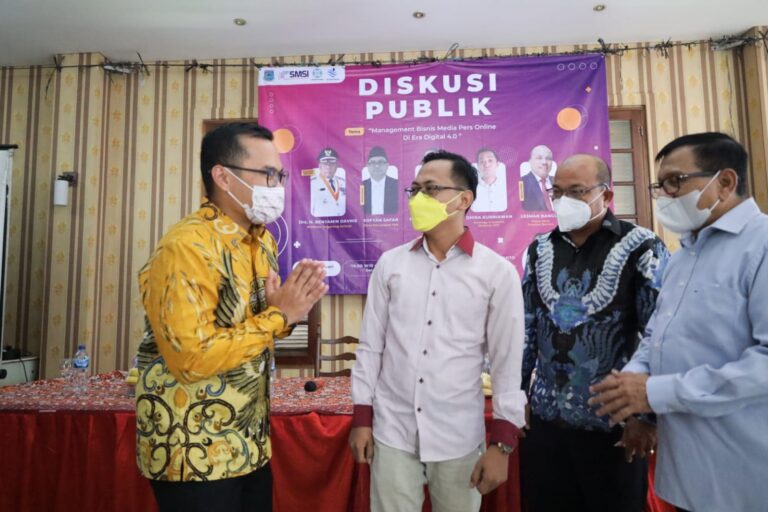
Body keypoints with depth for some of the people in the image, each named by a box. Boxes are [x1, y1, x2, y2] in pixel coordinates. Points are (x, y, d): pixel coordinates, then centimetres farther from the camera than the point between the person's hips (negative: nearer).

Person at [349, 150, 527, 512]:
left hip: (459, 438, -1)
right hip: (391, 432, 2)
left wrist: (502, 444, -4)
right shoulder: (390, 263, -1)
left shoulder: (497, 272, -7)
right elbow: (370, 346, 3)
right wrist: (361, 418, 4)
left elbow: (508, 363, -4)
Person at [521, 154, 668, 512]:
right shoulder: (540, 249, 4)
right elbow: (526, 328, 7)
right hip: (544, 419, 4)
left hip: (613, 423, -3)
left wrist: (648, 414, -10)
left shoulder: (640, 247, -8)